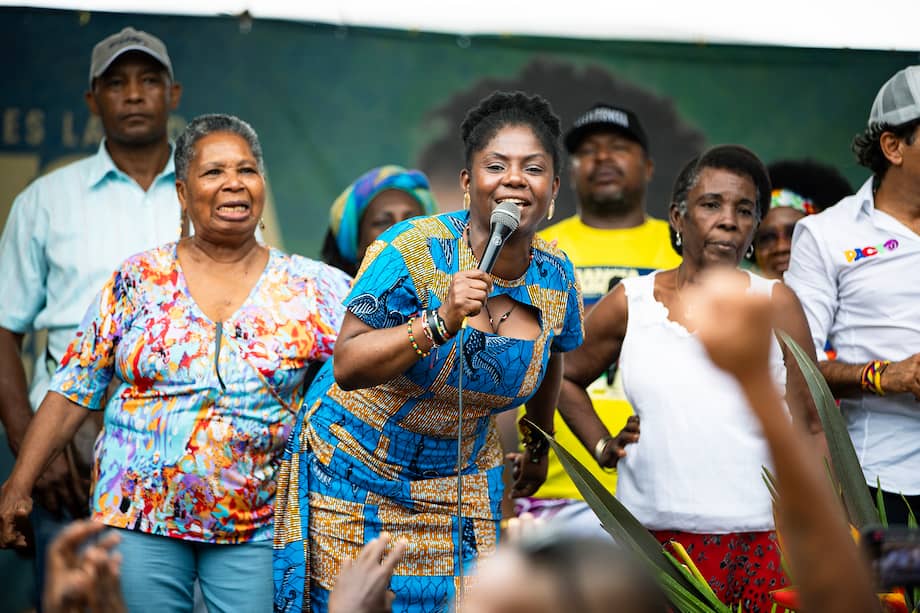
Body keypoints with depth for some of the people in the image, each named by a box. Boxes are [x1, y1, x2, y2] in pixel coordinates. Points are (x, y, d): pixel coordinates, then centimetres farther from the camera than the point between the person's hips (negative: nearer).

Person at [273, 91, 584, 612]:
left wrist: (539, 445, 27)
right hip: (357, 467, -4)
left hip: (460, 478, 4)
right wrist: (439, 323, -40)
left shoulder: (557, 279, -7)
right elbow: (346, 367, -28)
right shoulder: (415, 251, -23)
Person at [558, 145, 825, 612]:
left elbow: (811, 429, 5)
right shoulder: (630, 303, 7)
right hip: (653, 534, 1)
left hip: (759, 541, -1)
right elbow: (564, 377, 21)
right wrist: (602, 447, 8)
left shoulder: (775, 303, 5)